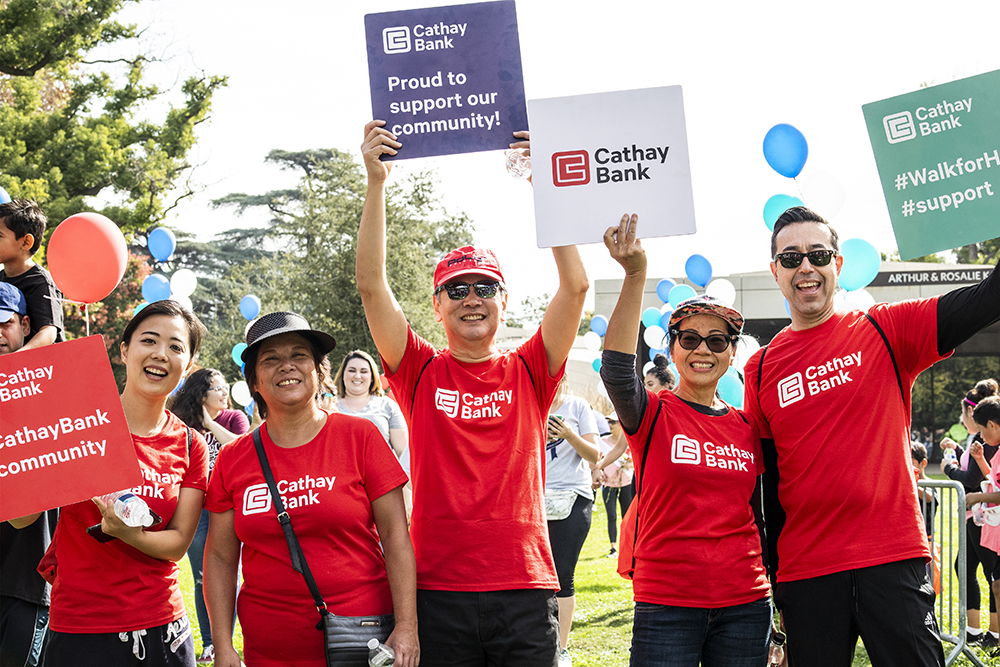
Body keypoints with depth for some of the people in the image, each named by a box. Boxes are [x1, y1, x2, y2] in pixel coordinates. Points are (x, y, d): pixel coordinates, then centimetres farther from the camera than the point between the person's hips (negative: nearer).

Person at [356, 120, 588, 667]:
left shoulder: (528, 373, 7)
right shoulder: (422, 374, 6)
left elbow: (576, 284, -3)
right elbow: (372, 287, -4)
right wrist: (376, 181, -10)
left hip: (525, 586, 1)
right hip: (439, 591, 0)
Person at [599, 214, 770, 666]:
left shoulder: (748, 428, 9)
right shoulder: (653, 415, -2)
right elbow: (616, 369, -24)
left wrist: (780, 603, 14)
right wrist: (635, 275, -33)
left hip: (745, 605, 4)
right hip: (666, 606, -3)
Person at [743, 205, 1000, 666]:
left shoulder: (884, 331, 2)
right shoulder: (761, 369, 8)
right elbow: (765, 483, 12)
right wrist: (771, 577, 11)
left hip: (893, 559, -2)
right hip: (805, 572, 2)